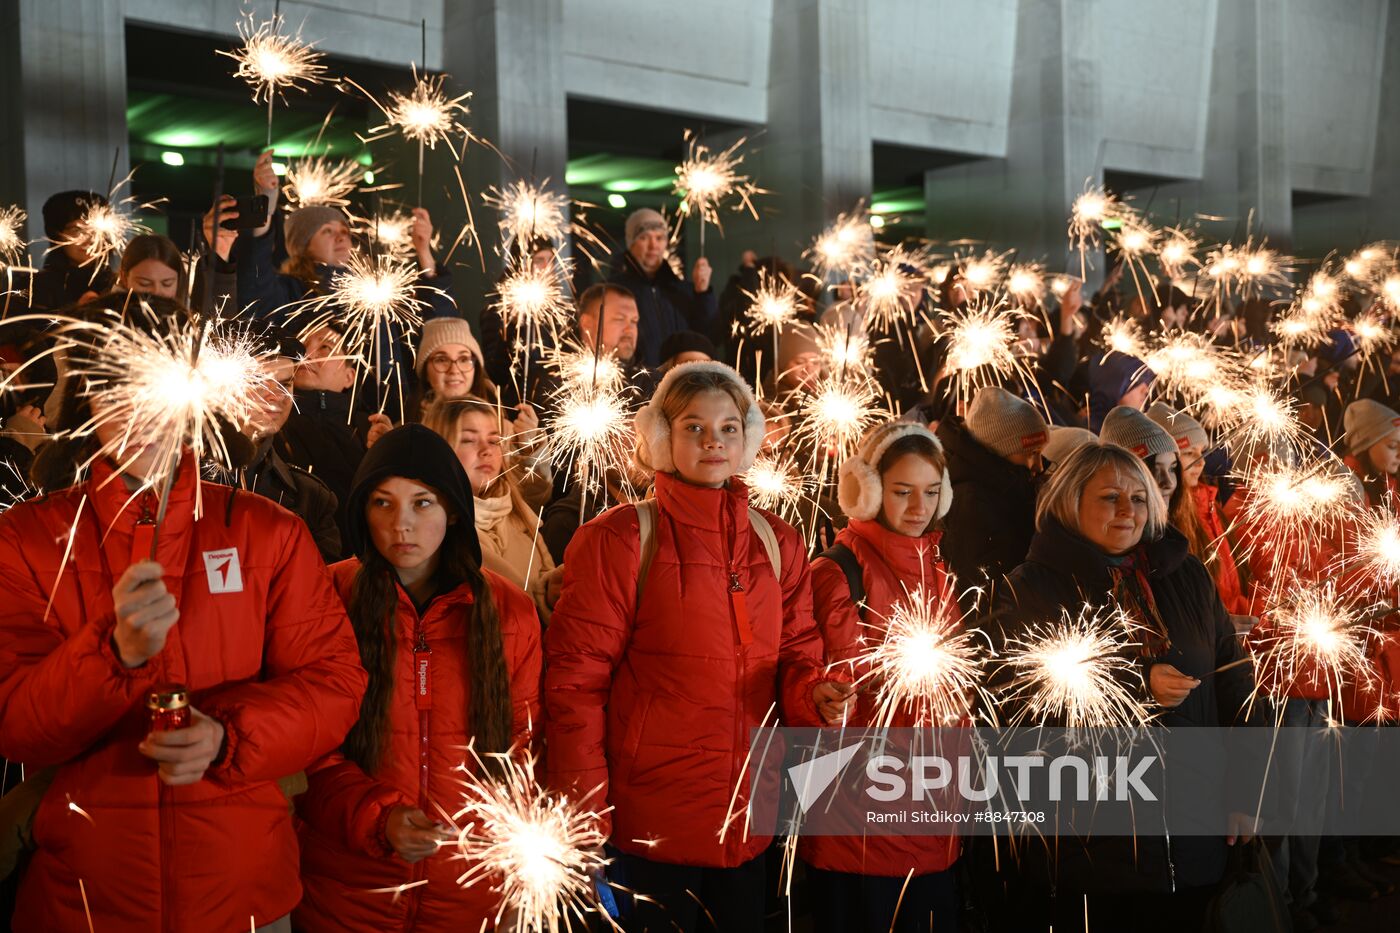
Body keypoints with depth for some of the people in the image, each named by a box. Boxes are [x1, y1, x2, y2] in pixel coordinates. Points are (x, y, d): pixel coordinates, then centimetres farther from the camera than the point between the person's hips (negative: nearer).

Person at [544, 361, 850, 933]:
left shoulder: (779, 543, 8)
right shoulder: (621, 540, -7)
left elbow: (795, 651, 13)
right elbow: (575, 681, -10)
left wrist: (813, 692, -11)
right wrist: (585, 816, -14)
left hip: (750, 822, 5)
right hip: (650, 820, -5)